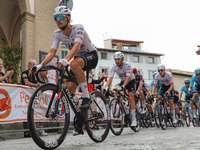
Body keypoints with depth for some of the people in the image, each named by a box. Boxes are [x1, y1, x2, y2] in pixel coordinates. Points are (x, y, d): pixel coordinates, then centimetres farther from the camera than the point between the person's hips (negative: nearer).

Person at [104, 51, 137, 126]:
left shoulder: (127, 65, -30)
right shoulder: (114, 67, -17)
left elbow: (128, 77, -41)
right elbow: (110, 78, -26)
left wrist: (123, 86, -55)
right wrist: (106, 87, -43)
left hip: (131, 81, -5)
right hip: (123, 81, 5)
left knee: (130, 98, -19)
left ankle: (134, 120, -14)